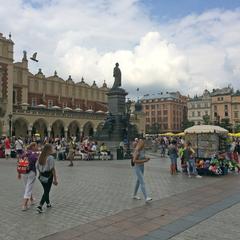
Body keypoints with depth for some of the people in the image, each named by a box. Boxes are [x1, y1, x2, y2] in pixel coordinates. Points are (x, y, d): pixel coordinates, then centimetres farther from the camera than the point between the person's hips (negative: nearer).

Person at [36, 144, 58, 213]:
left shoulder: (40, 157, 3)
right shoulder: (50, 157, -17)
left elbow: (37, 167, 9)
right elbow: (53, 169, -17)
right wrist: (55, 179, -12)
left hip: (41, 176, 7)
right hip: (48, 176, -7)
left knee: (46, 190, 21)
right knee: (46, 191, 1)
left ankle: (48, 203, 36)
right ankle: (40, 206, -7)